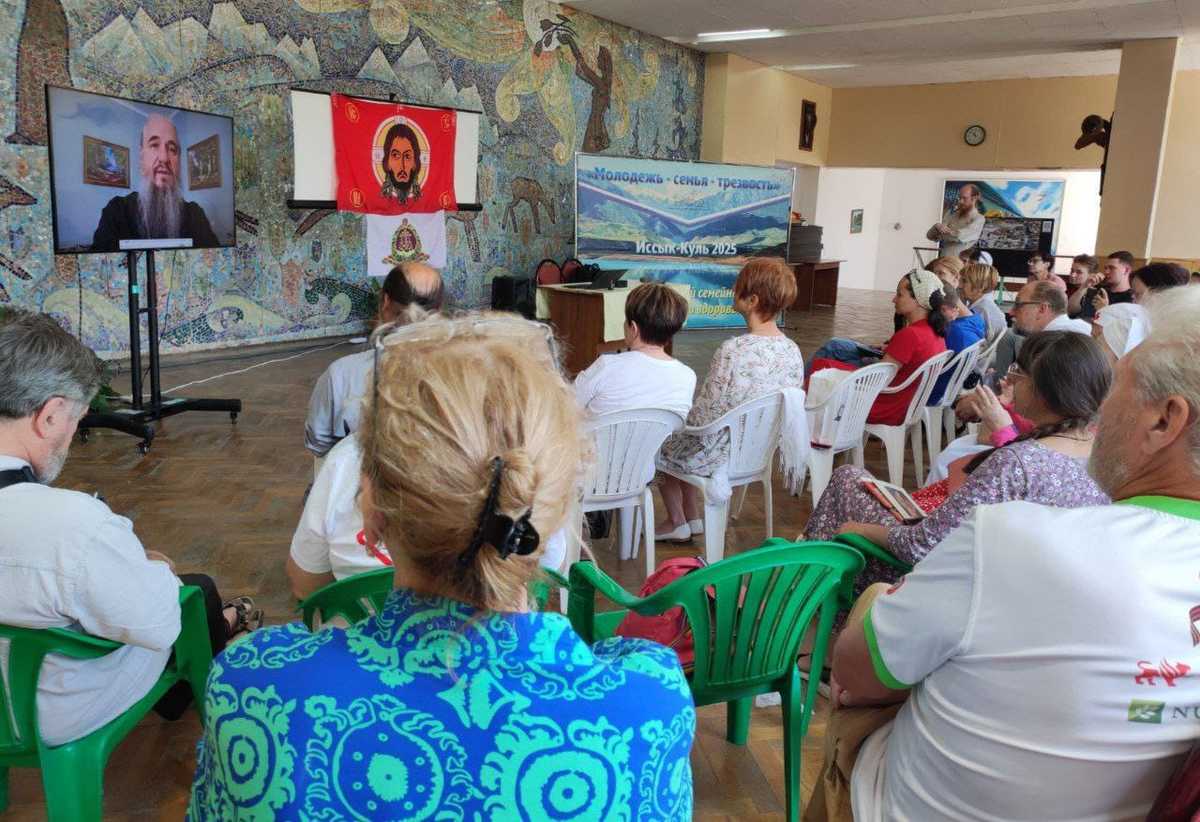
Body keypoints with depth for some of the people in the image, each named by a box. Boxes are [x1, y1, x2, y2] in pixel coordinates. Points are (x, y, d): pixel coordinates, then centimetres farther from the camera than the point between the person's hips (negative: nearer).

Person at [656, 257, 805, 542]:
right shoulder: (792, 350, -8)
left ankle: (677, 523, 32)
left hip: (721, 456, -7)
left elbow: (703, 418, -24)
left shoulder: (733, 350, -30)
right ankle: (693, 518, 33)